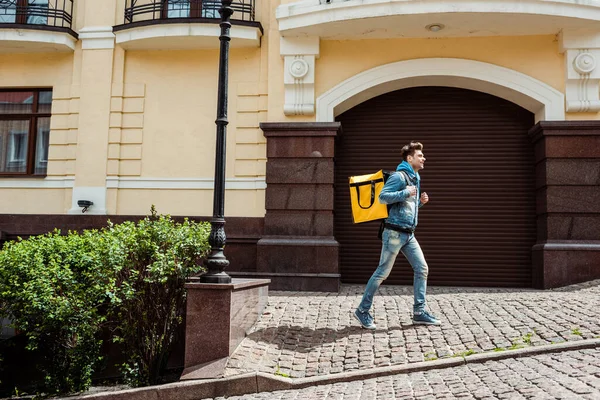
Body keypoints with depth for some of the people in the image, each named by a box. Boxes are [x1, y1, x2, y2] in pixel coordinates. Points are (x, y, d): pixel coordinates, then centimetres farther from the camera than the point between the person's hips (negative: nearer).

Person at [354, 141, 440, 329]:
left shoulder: (416, 178, 18)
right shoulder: (399, 176, -11)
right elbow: (382, 197, -20)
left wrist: (420, 201, 9)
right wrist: (405, 193, -22)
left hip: (409, 234, 9)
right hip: (395, 232, -9)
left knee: (422, 268, 5)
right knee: (383, 272, -3)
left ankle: (419, 312, 13)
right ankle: (363, 310, 9)